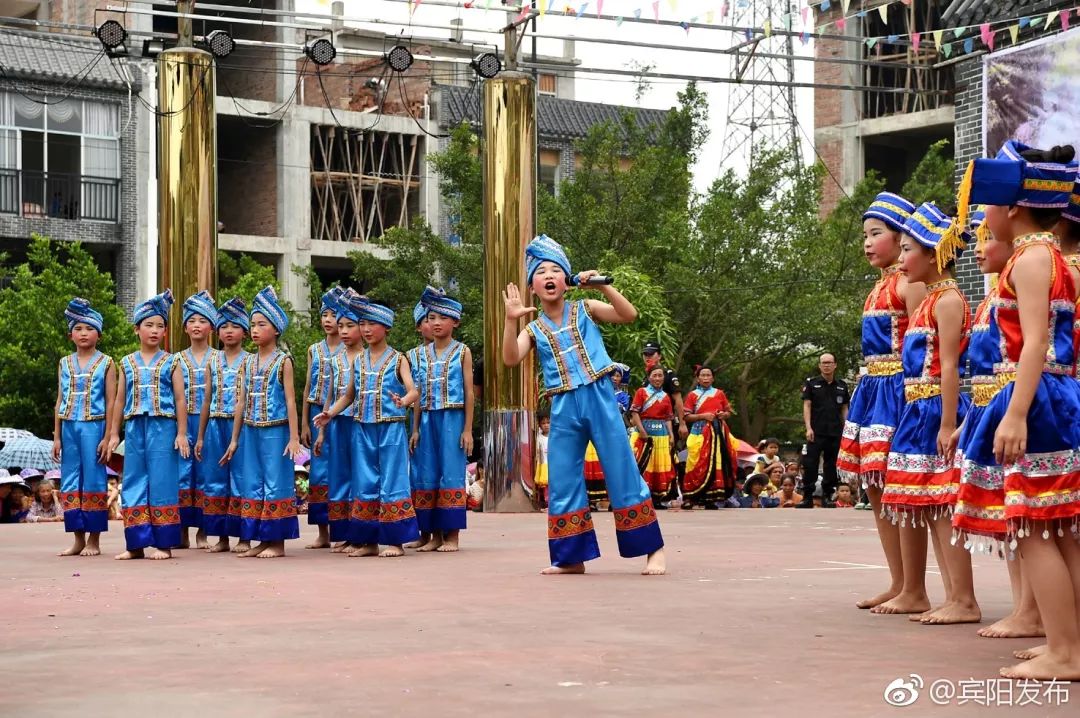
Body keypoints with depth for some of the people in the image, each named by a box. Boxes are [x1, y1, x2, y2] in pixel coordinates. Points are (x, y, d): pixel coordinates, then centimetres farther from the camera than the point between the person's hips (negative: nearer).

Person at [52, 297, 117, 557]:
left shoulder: (105, 364, 2)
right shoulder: (65, 364, 12)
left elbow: (111, 402, -1)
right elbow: (60, 401, 14)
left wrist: (107, 438, -7)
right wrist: (56, 437, 9)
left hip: (94, 426, -4)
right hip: (69, 427, 4)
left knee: (93, 482, -3)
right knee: (70, 482, 3)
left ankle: (94, 540, 3)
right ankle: (78, 538, 9)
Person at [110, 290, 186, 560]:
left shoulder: (170, 362, 3)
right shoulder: (127, 363, 11)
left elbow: (180, 399, 1)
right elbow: (120, 400, 13)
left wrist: (182, 433, -5)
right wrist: (114, 433, 10)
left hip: (163, 427, -3)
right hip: (134, 427, 3)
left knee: (162, 483, -3)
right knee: (134, 484, 4)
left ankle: (164, 543, 2)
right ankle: (137, 544, 10)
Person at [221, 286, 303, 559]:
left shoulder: (283, 361, -3)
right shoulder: (248, 362, 11)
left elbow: (290, 401, -6)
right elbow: (241, 403, 13)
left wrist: (294, 437, -11)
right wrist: (234, 439, 13)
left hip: (275, 431, -6)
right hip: (250, 432, 6)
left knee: (276, 484, -3)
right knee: (252, 485, 6)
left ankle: (277, 542, 2)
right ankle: (260, 540, 13)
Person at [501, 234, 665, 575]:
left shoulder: (585, 310, 6)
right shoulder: (534, 329, 9)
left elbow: (629, 315, -6)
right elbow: (510, 359, -7)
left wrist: (602, 284, -15)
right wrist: (511, 319, -16)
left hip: (599, 398, -3)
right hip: (564, 408, 3)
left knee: (622, 473, -3)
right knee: (562, 481, 4)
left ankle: (654, 549, 3)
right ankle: (571, 557, 15)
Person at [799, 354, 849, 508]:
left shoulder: (842, 386, 12)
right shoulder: (811, 383, 4)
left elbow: (844, 409, 15)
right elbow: (807, 406, 0)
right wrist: (808, 428, -10)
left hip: (836, 433, 3)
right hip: (816, 432, -3)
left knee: (831, 466, 6)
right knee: (810, 465, -7)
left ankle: (827, 497, 13)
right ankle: (807, 498, -3)